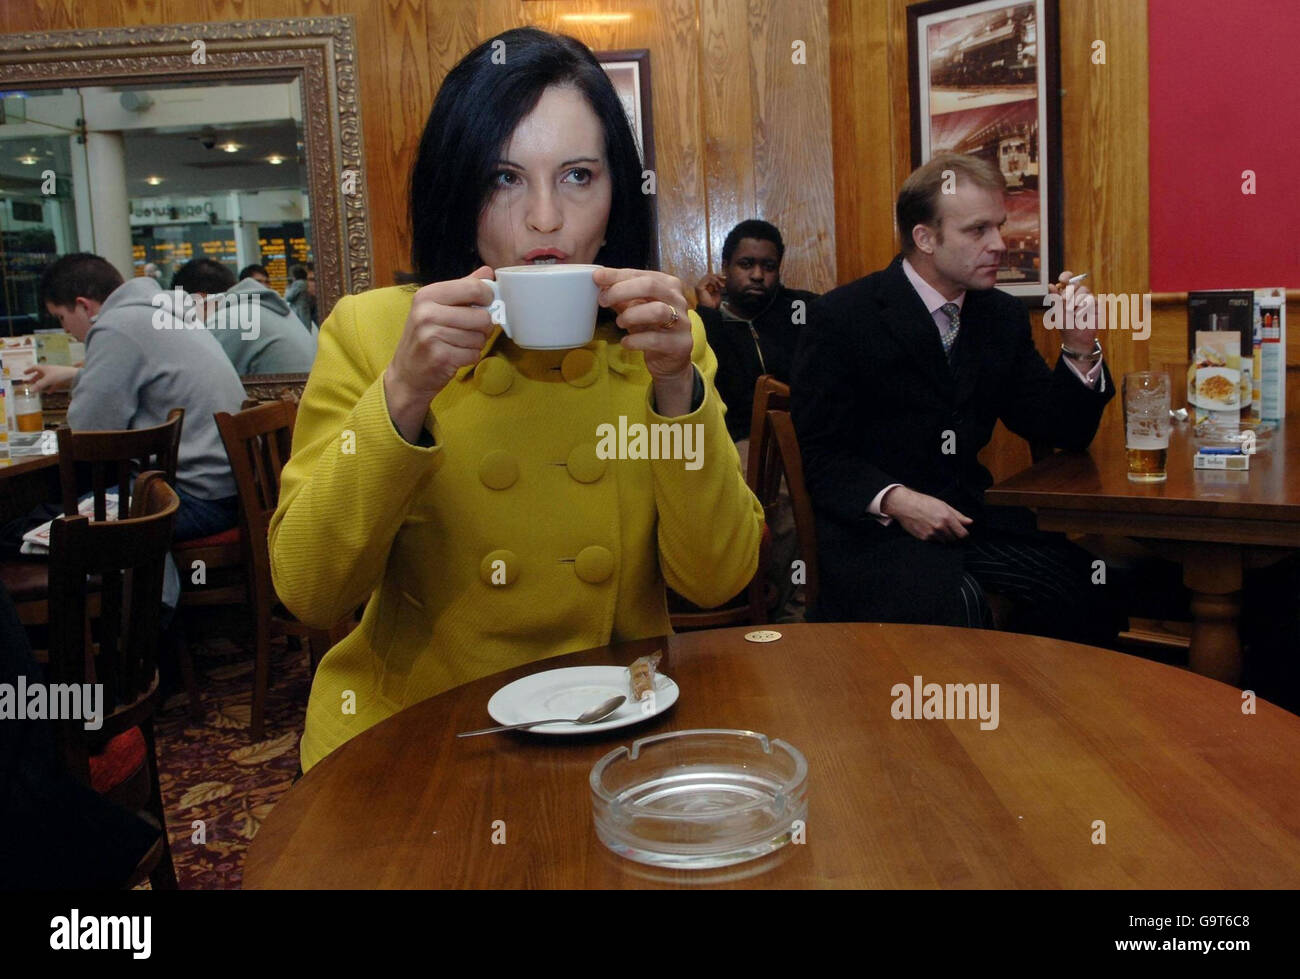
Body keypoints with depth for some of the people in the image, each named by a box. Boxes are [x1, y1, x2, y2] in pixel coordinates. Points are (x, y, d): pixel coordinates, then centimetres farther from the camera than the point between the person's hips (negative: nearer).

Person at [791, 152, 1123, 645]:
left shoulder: (1002, 315, 11)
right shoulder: (841, 317, -7)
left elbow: (1062, 432, 13)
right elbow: (819, 454, -7)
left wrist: (1079, 350, -4)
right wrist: (894, 500, -23)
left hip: (970, 515, 6)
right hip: (870, 526, -5)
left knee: (1088, 592, -19)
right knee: (957, 606, -33)